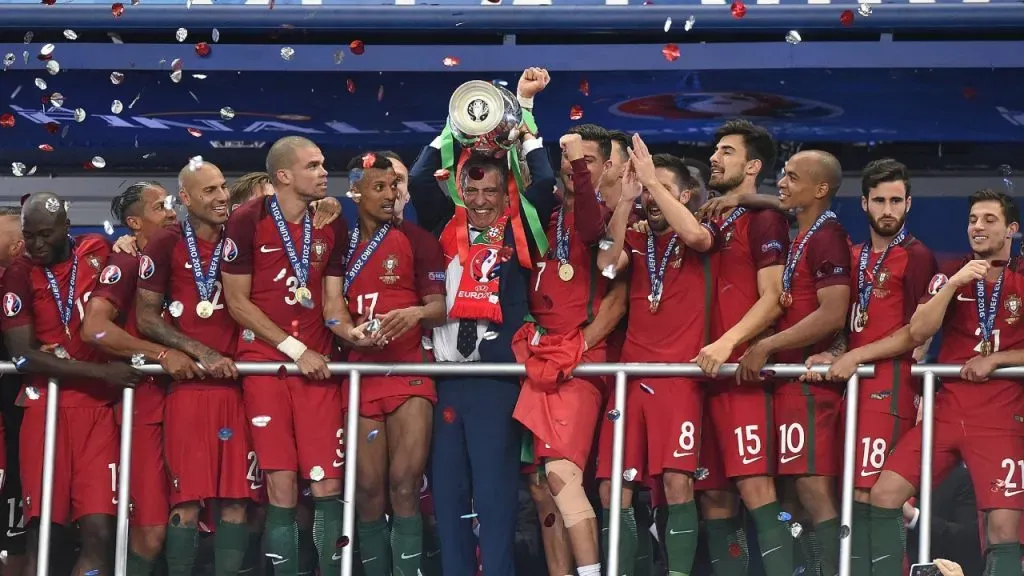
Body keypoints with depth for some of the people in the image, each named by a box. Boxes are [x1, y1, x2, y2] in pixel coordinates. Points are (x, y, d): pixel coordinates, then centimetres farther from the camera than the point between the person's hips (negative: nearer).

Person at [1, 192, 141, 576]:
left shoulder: (96, 253, 8)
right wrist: (101, 371, -15)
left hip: (99, 406, 2)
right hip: (47, 405, -2)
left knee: (99, 531, -8)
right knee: (42, 530, -6)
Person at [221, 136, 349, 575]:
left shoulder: (332, 226, 7)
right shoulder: (247, 222, -8)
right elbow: (237, 301, -6)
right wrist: (295, 349, -10)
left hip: (318, 365, 4)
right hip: (265, 362, -3)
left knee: (327, 486, -3)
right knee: (281, 488, -7)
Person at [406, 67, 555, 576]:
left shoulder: (518, 230, 6)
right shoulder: (447, 226, 13)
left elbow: (544, 184, -3)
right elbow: (419, 180, 5)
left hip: (498, 374, -3)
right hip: (447, 372, 3)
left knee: (494, 490, -5)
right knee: (447, 489, 6)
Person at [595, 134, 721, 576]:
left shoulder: (700, 239, 7)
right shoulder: (635, 241, 16)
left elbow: (695, 235, -18)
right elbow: (607, 264, -4)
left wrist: (653, 179, -14)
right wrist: (625, 198, -7)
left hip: (680, 374, -4)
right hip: (630, 373, 4)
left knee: (677, 482, -16)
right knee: (613, 489, -1)